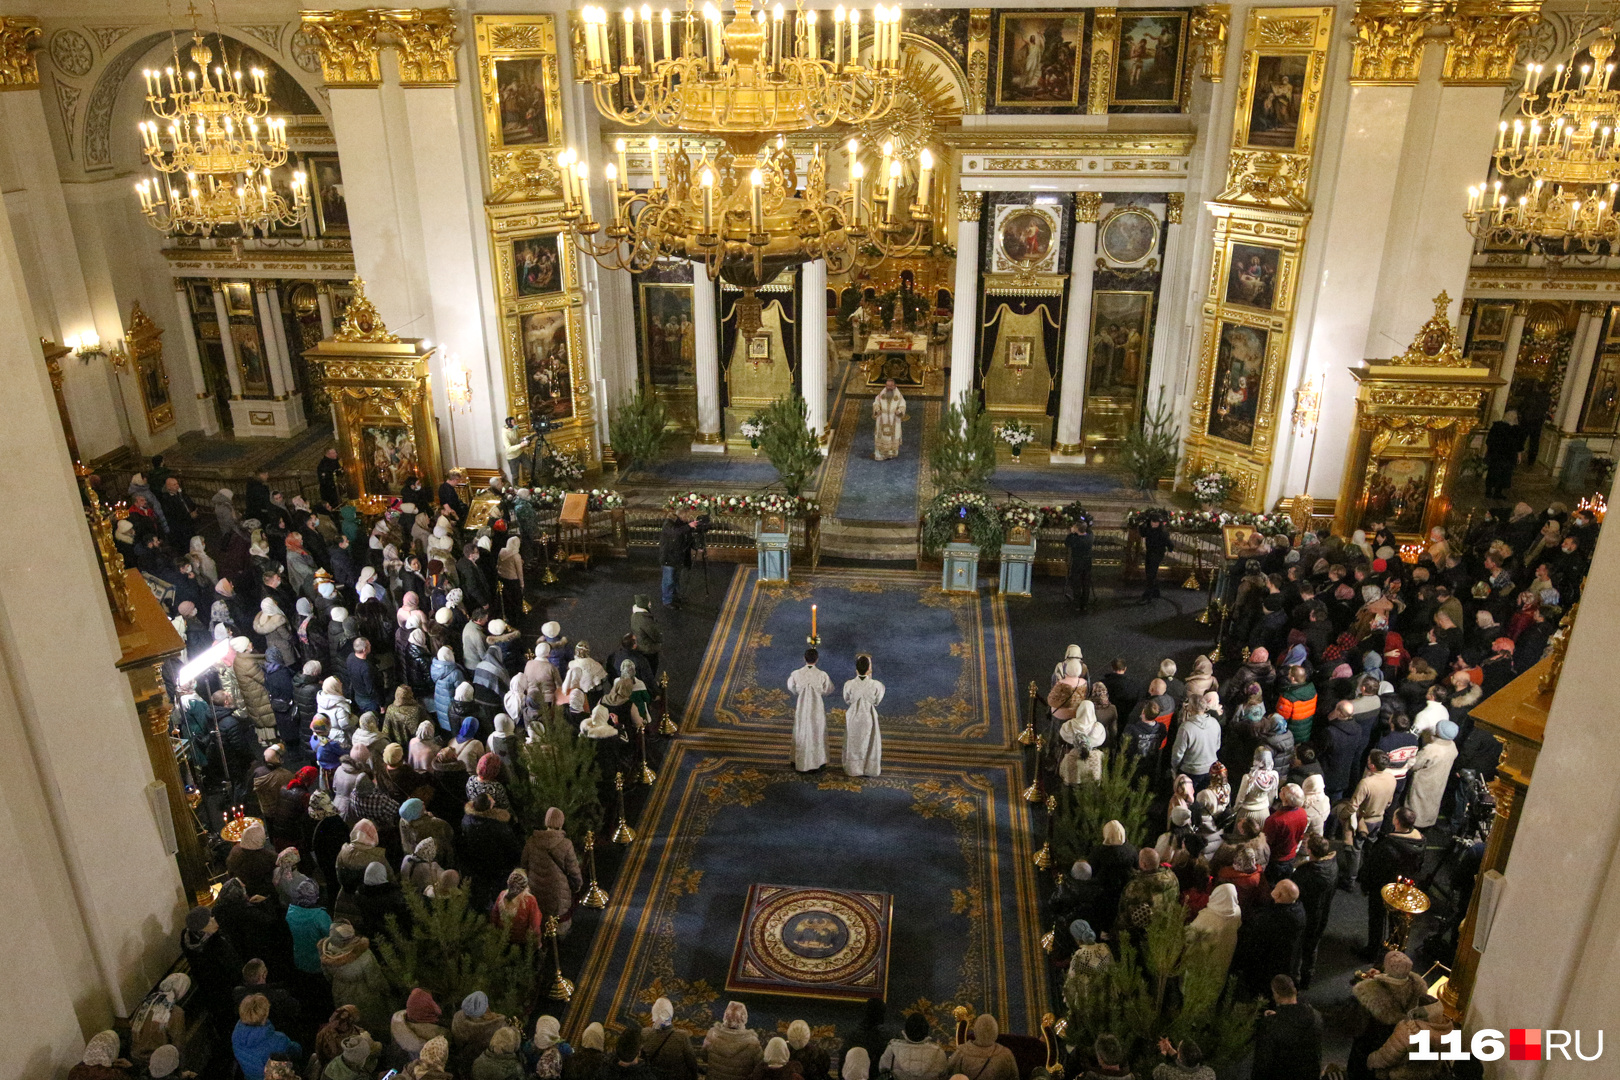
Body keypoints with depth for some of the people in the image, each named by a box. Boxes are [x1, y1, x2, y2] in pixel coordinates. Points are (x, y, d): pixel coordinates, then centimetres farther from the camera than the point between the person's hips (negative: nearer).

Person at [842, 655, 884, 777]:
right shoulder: (876, 685, -24)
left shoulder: (849, 684, -23)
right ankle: (869, 769, 33)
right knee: (869, 743, 20)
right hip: (869, 717, 0)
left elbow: (846, 701, -6)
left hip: (853, 718, 0)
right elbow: (878, 702, -5)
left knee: (854, 743, 20)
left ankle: (854, 769, 34)